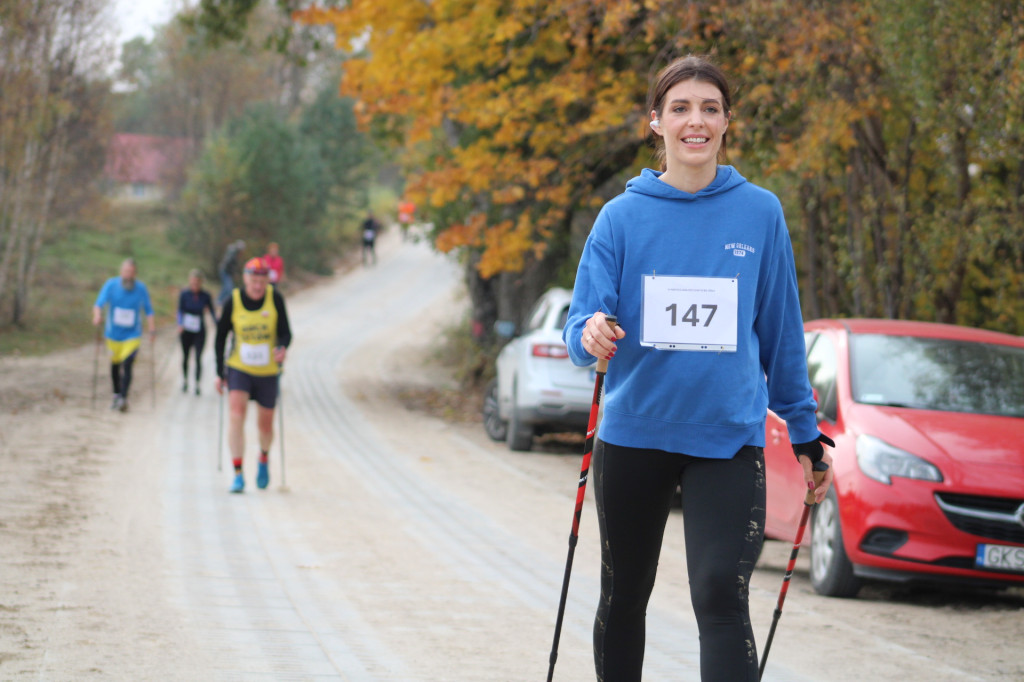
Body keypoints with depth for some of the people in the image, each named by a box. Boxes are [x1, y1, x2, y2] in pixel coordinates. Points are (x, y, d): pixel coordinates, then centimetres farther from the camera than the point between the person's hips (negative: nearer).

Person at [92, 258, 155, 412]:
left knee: (127, 365, -17)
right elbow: (99, 303, -16)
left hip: (132, 335, -1)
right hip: (113, 334, 2)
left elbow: (148, 311, 2)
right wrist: (97, 316, -37)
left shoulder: (141, 289, -5)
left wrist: (152, 329, -10)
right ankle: (116, 395, 33)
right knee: (115, 365, 13)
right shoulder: (111, 285, -8)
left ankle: (123, 398, -19)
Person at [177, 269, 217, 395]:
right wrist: (180, 324, -22)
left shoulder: (205, 296, -6)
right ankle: (185, 381, 34)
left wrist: (217, 325, -8)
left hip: (199, 331, -1)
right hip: (186, 330, 1)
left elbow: (212, 311, 3)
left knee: (198, 358, -9)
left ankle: (197, 385, -4)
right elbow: (180, 311, -6)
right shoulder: (184, 294, -7)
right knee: (185, 356, 14)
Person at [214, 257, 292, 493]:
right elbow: (220, 337, 2)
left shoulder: (275, 298, -10)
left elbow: (285, 332, -7)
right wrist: (220, 372, 1)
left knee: (265, 424, 10)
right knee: (236, 415, -20)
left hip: (268, 372, 1)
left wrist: (283, 348, -30)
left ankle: (263, 459, 44)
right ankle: (238, 475, -18)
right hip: (239, 369, -1)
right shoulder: (233, 302, -9)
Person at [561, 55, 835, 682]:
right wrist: (592, 336, -27)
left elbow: (781, 330, 10)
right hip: (634, 431, 2)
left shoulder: (760, 213, 2)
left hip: (730, 435, -2)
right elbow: (582, 327, -3)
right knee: (624, 597, 15)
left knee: (721, 596, -18)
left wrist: (806, 432, 12)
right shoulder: (624, 216, 0)